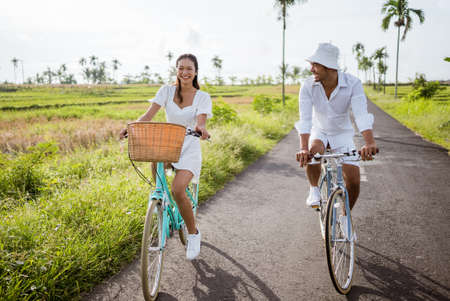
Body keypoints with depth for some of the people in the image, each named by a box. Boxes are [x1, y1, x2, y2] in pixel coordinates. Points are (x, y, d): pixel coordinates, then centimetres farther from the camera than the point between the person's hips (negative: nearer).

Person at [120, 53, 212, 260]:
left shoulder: (202, 97, -2)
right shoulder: (167, 91, 3)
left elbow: (201, 121, -19)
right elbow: (149, 114, -8)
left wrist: (201, 129, -43)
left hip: (189, 148, -4)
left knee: (178, 189, -24)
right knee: (155, 161, -29)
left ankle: (193, 234, -2)